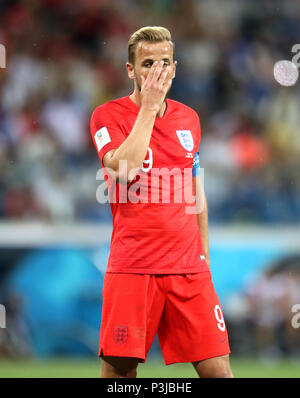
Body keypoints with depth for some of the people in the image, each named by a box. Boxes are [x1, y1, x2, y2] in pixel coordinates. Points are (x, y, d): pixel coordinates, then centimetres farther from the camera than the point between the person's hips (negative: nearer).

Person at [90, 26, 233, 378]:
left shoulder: (189, 118, 14)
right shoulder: (108, 115, -1)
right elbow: (124, 170, -20)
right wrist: (148, 107, -14)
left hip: (190, 269, 4)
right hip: (132, 266, -4)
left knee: (216, 369, -4)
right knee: (120, 368, -5)